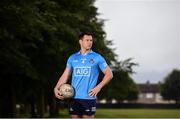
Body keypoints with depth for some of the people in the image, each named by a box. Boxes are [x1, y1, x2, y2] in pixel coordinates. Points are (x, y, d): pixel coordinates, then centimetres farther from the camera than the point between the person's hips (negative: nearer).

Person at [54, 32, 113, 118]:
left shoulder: (97, 57, 2)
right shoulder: (72, 58, 10)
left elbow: (109, 74, 3)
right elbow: (65, 75, 11)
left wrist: (98, 87, -9)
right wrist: (56, 88, -4)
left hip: (89, 97, -3)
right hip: (74, 97, 3)